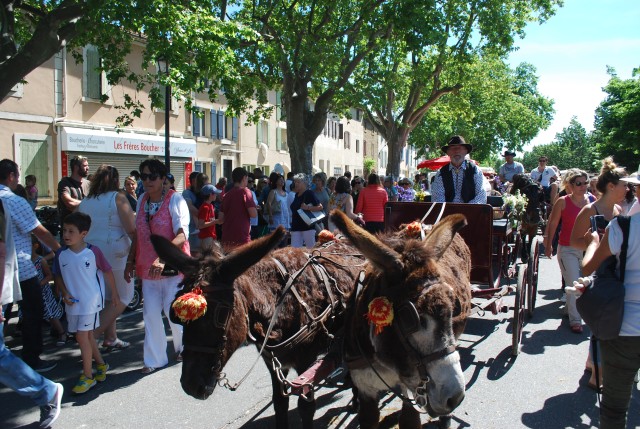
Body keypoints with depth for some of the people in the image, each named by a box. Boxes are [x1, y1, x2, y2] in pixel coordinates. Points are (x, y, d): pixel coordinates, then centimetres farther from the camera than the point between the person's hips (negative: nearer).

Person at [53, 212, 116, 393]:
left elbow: (107, 271, -1)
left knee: (82, 336, -8)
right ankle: (101, 364, 36)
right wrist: (65, 293, -6)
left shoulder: (93, 251, -12)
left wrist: (114, 293, 6)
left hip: (91, 300, -5)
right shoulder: (61, 254, -2)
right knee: (87, 336, 15)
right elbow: (58, 276, 10)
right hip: (72, 302, 5)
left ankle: (88, 376, 5)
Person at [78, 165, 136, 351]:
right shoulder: (118, 197, -9)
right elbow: (131, 229, -14)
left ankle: (111, 337, 23)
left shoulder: (85, 202, 9)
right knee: (123, 297, 4)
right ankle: (93, 333, -5)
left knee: (108, 298, 17)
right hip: (115, 253, -7)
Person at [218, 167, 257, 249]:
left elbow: (221, 219, 12)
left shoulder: (227, 194, 12)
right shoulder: (245, 192, -6)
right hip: (241, 238, -6)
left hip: (226, 238, 7)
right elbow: (254, 214, -15)